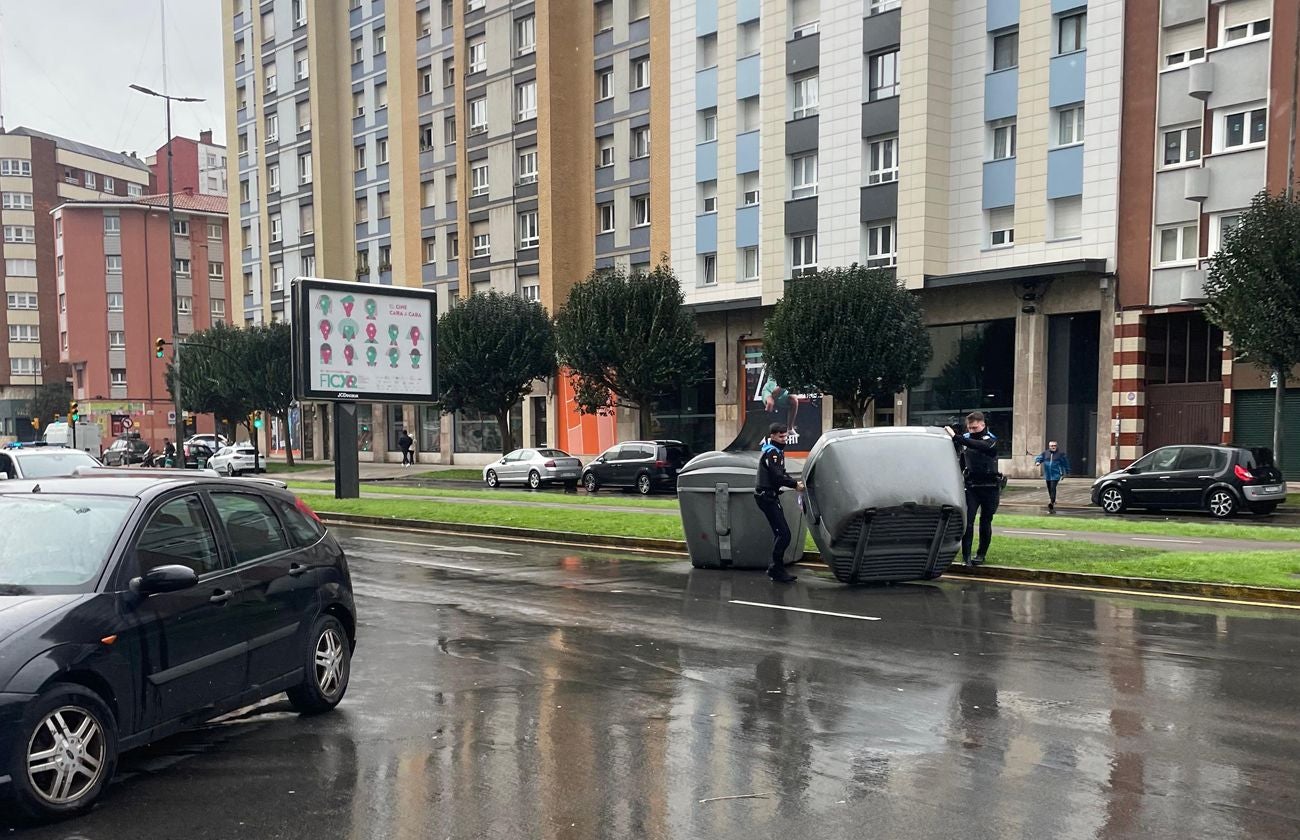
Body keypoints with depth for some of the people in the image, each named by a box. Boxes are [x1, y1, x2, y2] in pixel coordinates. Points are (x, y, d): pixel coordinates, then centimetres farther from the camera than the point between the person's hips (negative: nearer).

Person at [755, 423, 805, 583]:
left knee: (779, 533, 14)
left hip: (770, 496, 11)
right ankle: (776, 569, -5)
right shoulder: (771, 452, -15)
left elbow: (782, 473, 17)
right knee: (784, 534, -12)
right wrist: (795, 484, -12)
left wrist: (794, 482, -1)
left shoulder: (777, 451, 17)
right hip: (766, 496, -11)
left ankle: (776, 569, 20)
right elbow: (777, 477, -23)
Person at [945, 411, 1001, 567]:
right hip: (971, 486, 2)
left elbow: (978, 445, -32)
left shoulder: (991, 440, -8)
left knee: (985, 522, 7)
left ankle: (981, 554, 18)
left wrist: (955, 437, -39)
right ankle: (966, 555, -9)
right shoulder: (965, 438, 4)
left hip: (990, 487, -2)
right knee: (967, 520, -9)